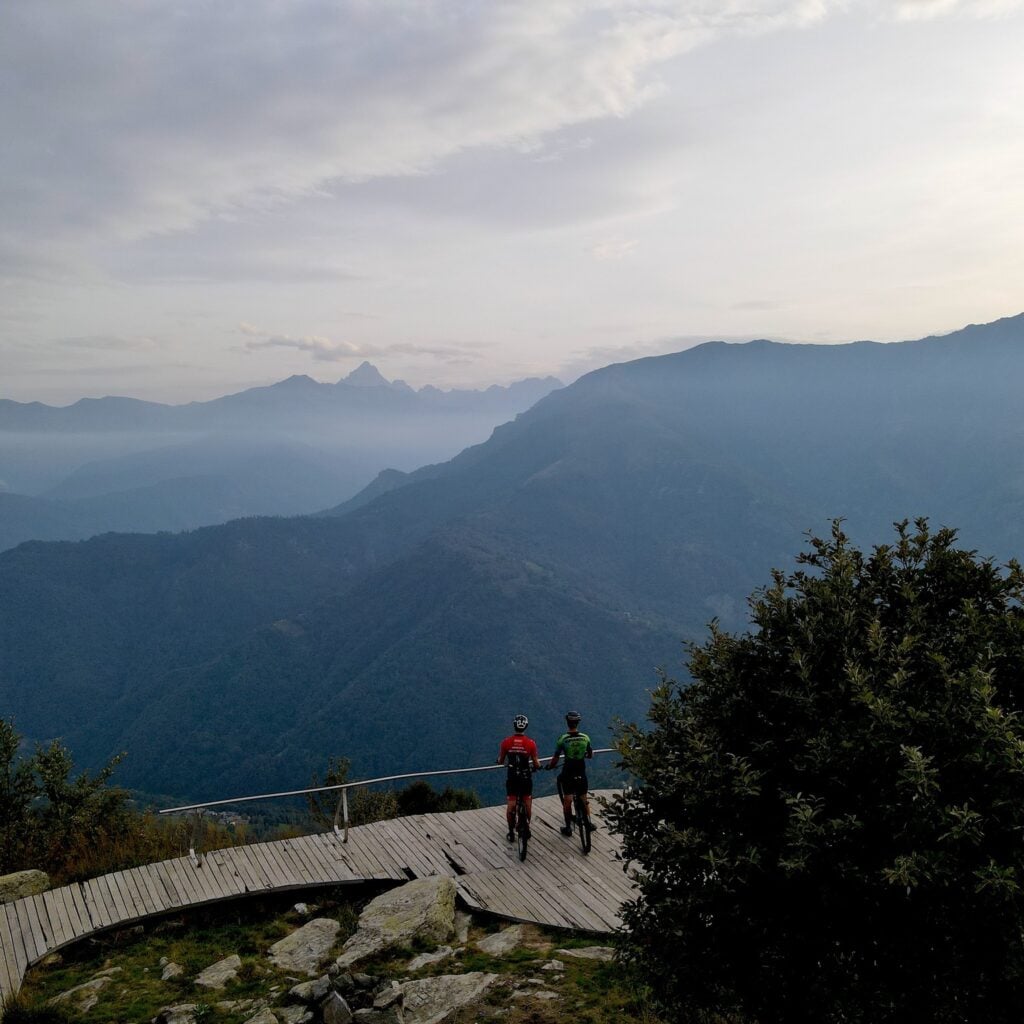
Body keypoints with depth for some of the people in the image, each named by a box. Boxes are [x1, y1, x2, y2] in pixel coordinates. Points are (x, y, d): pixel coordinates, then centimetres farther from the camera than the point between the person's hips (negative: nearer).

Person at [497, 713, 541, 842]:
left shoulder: (506, 742, -10)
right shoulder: (530, 743, -13)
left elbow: (500, 761, 0)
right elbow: (536, 764, -8)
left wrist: (503, 762, 23)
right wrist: (538, 766, 15)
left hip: (512, 777, 0)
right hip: (526, 777, 0)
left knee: (510, 805, 8)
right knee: (527, 803, 17)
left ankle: (511, 832, 12)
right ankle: (526, 828, 26)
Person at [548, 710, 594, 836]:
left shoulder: (563, 739, -15)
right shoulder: (585, 737, -7)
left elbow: (555, 758, -11)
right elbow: (591, 755, 7)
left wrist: (550, 766, 9)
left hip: (568, 773, -3)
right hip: (581, 773, 3)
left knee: (567, 801, 8)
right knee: (584, 799, 20)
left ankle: (568, 827, 13)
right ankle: (589, 822, 25)